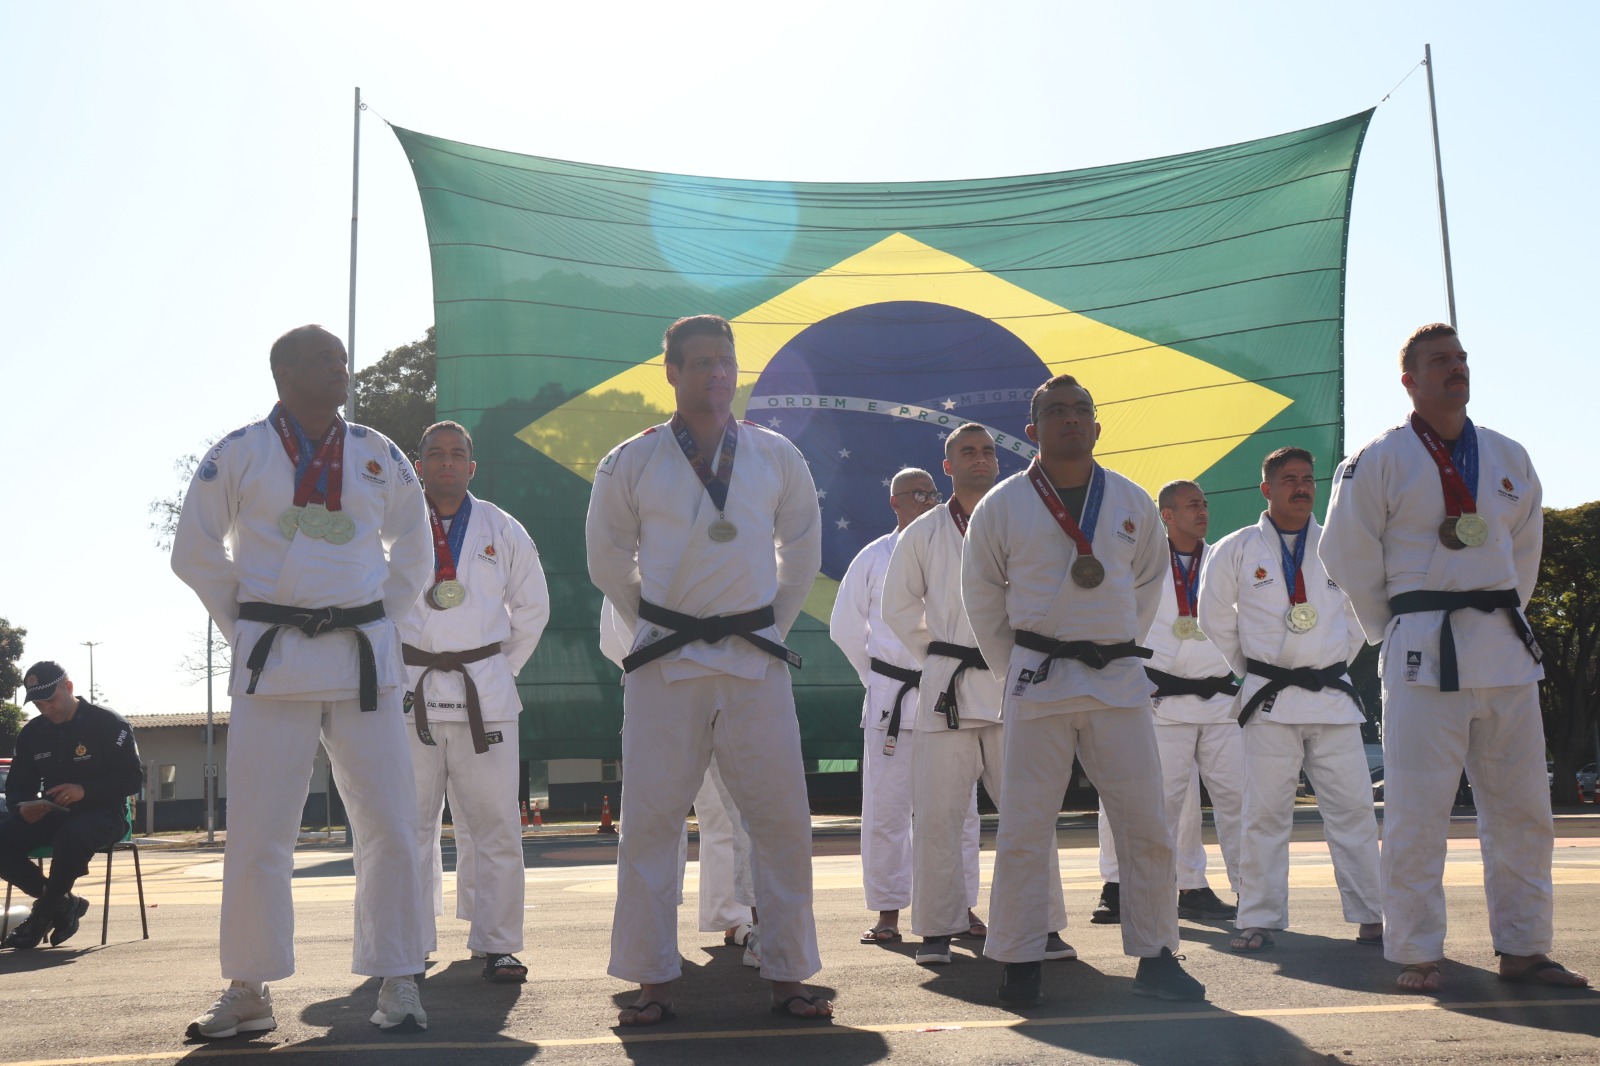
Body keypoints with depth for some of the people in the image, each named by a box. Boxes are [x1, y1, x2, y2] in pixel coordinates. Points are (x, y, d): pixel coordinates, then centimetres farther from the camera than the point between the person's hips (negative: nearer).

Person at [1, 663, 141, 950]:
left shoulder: (109, 724, -5)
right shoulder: (31, 733, 11)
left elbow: (133, 778, -9)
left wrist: (85, 790, -25)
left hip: (103, 813, -5)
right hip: (53, 815, 6)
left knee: (71, 837, -39)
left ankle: (43, 914, -16)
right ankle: (62, 904, -8)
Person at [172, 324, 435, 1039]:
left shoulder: (379, 456, 8)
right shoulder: (238, 455, 2)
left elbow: (414, 550, 20)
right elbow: (194, 550, 8)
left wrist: (378, 619, 11)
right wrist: (245, 625, 4)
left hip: (363, 658, 2)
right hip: (272, 660, -1)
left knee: (389, 824, 0)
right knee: (255, 832, 2)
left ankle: (398, 985, 11)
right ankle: (247, 993, 16)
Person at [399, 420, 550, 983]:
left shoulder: (503, 531, 9)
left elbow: (533, 606, 19)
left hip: (485, 693, 1)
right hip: (409, 692, -1)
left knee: (494, 827, -2)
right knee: (409, 827, 2)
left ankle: (496, 945, 7)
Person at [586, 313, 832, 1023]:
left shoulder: (777, 457, 5)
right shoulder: (630, 464, 0)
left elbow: (802, 551, 16)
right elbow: (607, 561, 11)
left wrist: (774, 625, 10)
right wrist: (652, 630, 8)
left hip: (756, 658, 1)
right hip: (665, 663, -1)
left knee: (782, 821, 3)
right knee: (650, 820, 1)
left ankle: (787, 976, 16)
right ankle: (652, 983, 13)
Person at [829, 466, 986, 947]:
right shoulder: (873, 558, 4)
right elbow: (845, 626, 10)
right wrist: (878, 677, 7)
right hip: (891, 697, -1)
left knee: (958, 806, 8)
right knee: (885, 809, 1)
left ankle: (963, 907, 20)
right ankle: (888, 914, 11)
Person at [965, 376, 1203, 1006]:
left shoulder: (1132, 504, 5)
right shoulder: (1002, 506, -1)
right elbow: (982, 598, 8)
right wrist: (1017, 668, 8)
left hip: (1117, 680, 2)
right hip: (1036, 682, -2)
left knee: (1145, 825, 3)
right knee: (1024, 828, 0)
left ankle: (1156, 958, 17)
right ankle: (1019, 964, 11)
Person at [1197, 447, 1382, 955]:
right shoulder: (1235, 550, 2)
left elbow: (1363, 610, 17)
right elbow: (1215, 618, 8)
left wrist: (1338, 661, 11)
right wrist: (1250, 669, 7)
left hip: (1333, 694, 2)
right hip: (1269, 699, -2)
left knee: (1353, 807, 3)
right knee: (1265, 812, 0)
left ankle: (1370, 916, 11)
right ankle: (1260, 919, 8)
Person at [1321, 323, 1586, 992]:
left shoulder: (1507, 458, 11)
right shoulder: (1381, 460, -4)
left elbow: (1525, 544, 22)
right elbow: (1348, 554, -1)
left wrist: (1501, 615, 13)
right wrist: (1395, 629, 0)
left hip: (1506, 647, 5)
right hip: (1425, 653, -5)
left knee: (1521, 806, 9)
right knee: (1417, 808, -4)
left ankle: (1523, 949, 21)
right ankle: (1416, 954, 6)